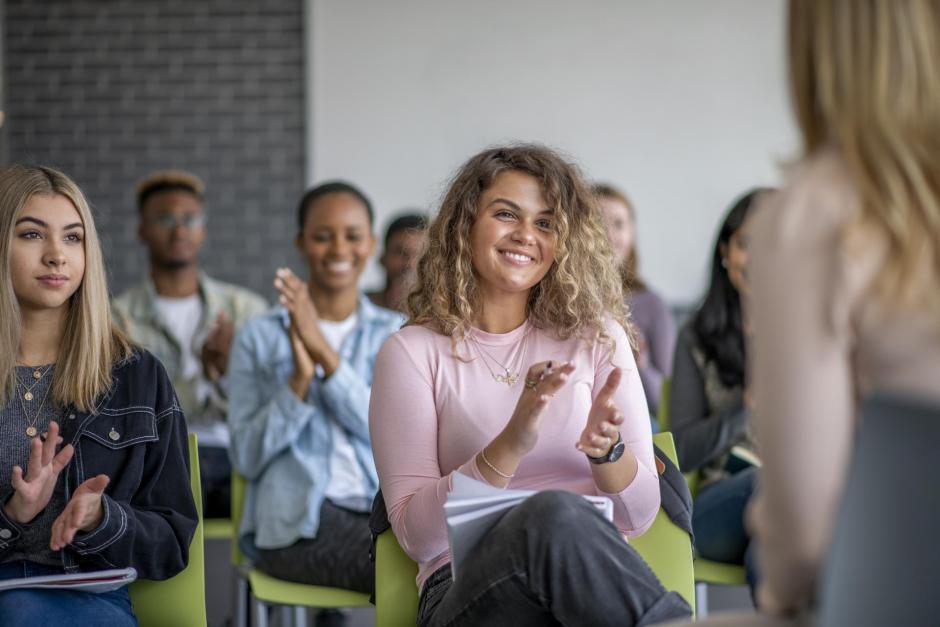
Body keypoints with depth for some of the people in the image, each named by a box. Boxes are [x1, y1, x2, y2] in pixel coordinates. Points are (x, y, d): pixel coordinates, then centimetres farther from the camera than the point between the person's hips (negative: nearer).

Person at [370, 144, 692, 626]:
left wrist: (606, 448, -14)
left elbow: (639, 514, 9)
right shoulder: (413, 352, 7)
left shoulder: (596, 337, 14)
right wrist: (509, 448, -19)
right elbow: (416, 535, -4)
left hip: (595, 580, 2)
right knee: (554, 514, -36)